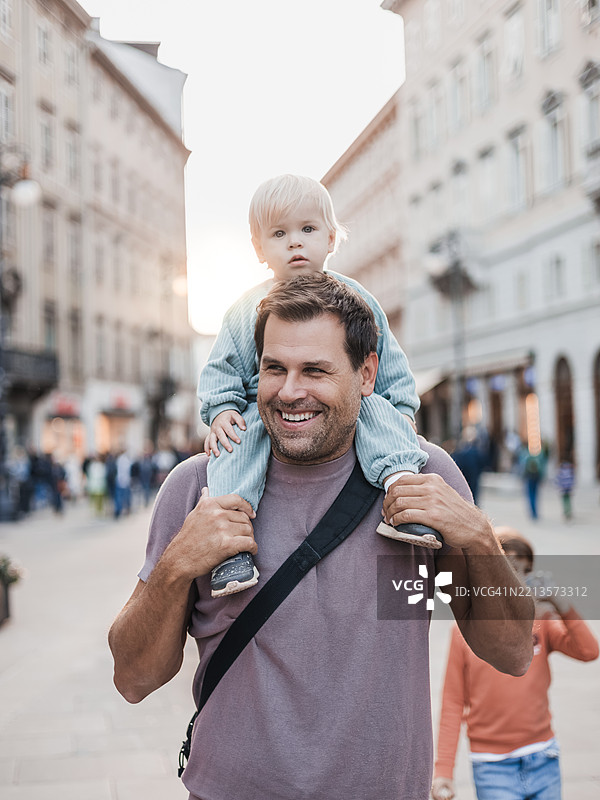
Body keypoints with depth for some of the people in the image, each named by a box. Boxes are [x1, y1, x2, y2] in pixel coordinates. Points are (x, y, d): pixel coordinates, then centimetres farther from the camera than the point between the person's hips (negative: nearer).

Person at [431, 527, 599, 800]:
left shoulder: (540, 620, 2)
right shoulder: (465, 631, -4)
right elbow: (453, 703, -1)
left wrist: (560, 604, -18)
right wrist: (443, 770, -3)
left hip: (544, 763, 3)